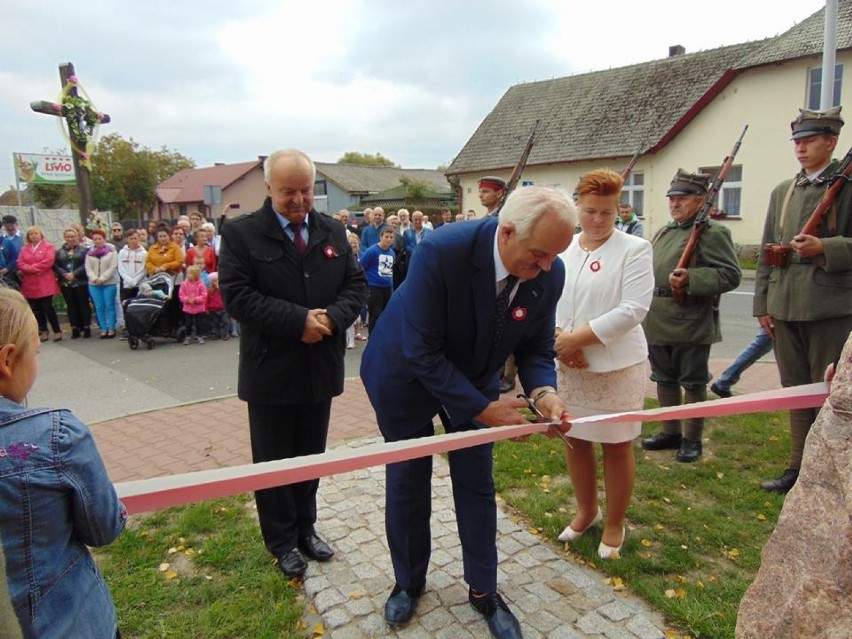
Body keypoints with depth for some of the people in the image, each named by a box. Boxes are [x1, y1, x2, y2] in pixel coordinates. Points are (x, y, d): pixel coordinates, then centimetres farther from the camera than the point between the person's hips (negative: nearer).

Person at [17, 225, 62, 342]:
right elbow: (20, 263, 4)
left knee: (47, 307, -8)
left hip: (45, 283, -5)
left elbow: (48, 261, -14)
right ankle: (43, 330, 17)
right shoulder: (24, 248, 14)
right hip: (30, 284, 5)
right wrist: (31, 269, -14)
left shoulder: (48, 246, 0)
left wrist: (32, 267, -13)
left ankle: (57, 331, 0)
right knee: (36, 309, 8)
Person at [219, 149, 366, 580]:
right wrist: (299, 321, -22)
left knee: (311, 455, 18)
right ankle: (282, 541, 28)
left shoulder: (334, 232, 6)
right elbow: (237, 296, -16)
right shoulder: (241, 234, -7)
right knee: (273, 460, 11)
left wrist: (332, 317, -16)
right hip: (270, 369, -4)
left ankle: (306, 528, 36)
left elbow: (356, 284, 4)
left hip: (321, 367, 4)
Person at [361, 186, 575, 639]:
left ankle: (483, 590, 31)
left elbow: (536, 346, -8)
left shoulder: (549, 273, -20)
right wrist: (482, 409, -30)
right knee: (407, 483, 11)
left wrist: (543, 392, -29)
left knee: (476, 485, 10)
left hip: (475, 379, 4)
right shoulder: (441, 252, -36)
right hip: (406, 376, -3)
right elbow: (422, 352, -31)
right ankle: (408, 582, 35)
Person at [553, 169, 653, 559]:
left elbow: (633, 309, -17)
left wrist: (577, 338, -20)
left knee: (616, 446, 8)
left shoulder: (634, 250, -7)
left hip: (616, 365, -4)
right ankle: (586, 511, 38)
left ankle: (614, 525, 29)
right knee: (574, 439, 14)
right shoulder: (562, 250, 5)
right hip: (568, 365, 4)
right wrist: (558, 341, -16)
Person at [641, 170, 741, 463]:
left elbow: (731, 275, -14)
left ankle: (692, 439, 19)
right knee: (664, 379, 15)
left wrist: (691, 279, -26)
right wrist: (647, 311, 16)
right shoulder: (663, 232, 15)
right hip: (658, 324, 8)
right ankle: (671, 432, 30)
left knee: (693, 383, 5)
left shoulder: (713, 233, -8)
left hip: (691, 325, -7)